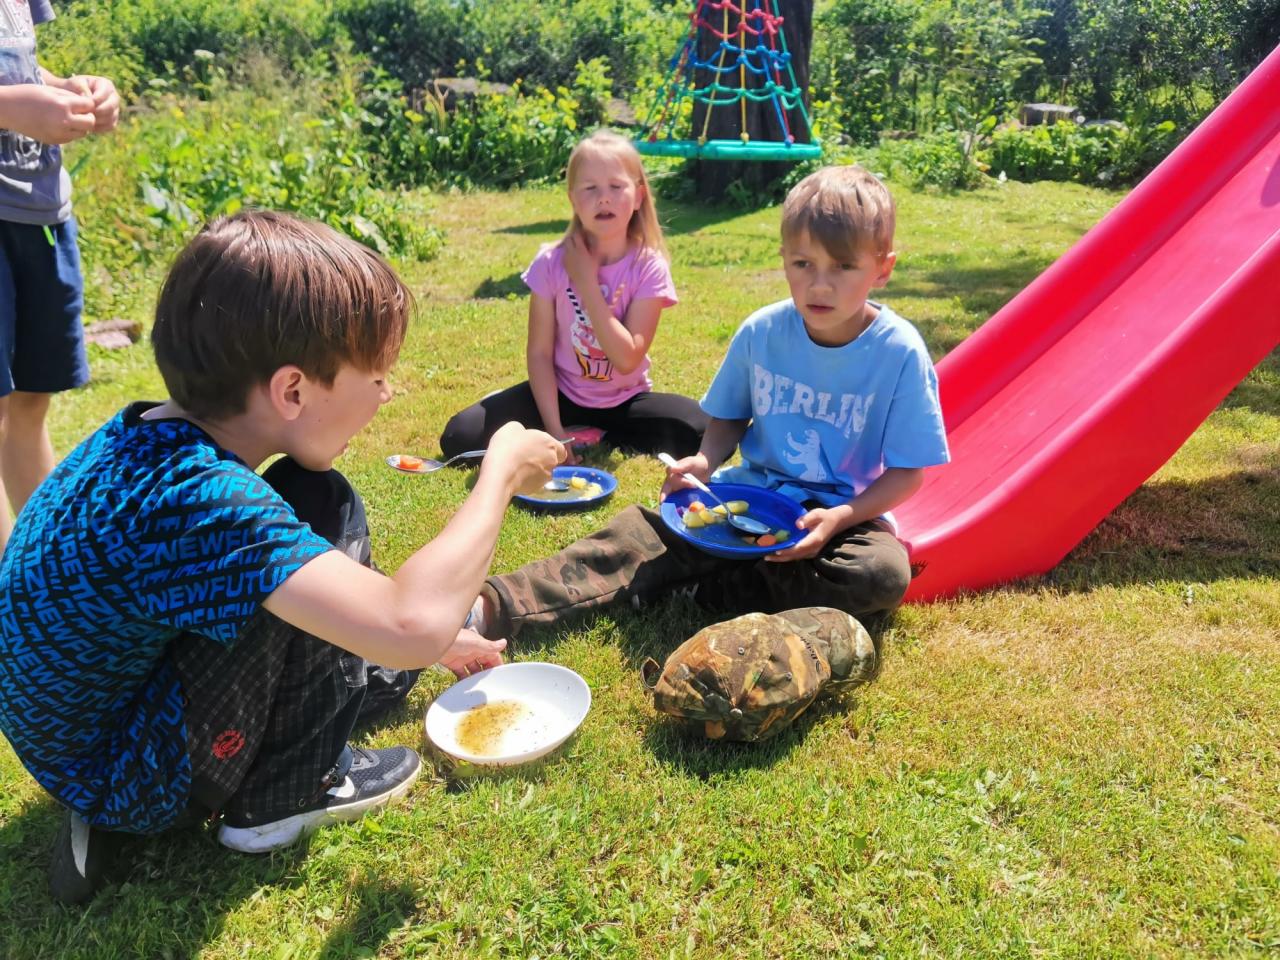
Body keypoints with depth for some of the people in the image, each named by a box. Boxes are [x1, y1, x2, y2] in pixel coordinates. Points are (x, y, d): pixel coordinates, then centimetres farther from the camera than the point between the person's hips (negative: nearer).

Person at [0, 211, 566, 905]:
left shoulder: (147, 437, -5)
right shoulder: (197, 497, -34)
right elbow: (413, 627, -43)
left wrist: (437, 639, 13)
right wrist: (500, 471, -27)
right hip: (131, 782, -8)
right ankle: (282, 798, -2)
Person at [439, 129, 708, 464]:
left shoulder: (648, 267, -15)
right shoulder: (551, 263, -13)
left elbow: (628, 359, -23)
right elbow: (539, 352, -10)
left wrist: (586, 282, -25)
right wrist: (554, 431, -18)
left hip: (625, 400, 0)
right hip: (562, 395, 0)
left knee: (705, 431, -26)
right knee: (460, 438, -18)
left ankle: (590, 436, -5)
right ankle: (573, 435, -1)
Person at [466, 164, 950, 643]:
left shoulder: (900, 353, -14)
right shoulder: (761, 333, -5)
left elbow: (908, 471, -10)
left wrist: (839, 518, -25)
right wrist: (704, 461, -12)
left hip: (844, 513, -2)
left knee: (886, 573, -33)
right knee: (648, 529, -18)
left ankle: (699, 587, -27)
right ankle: (497, 605, -30)